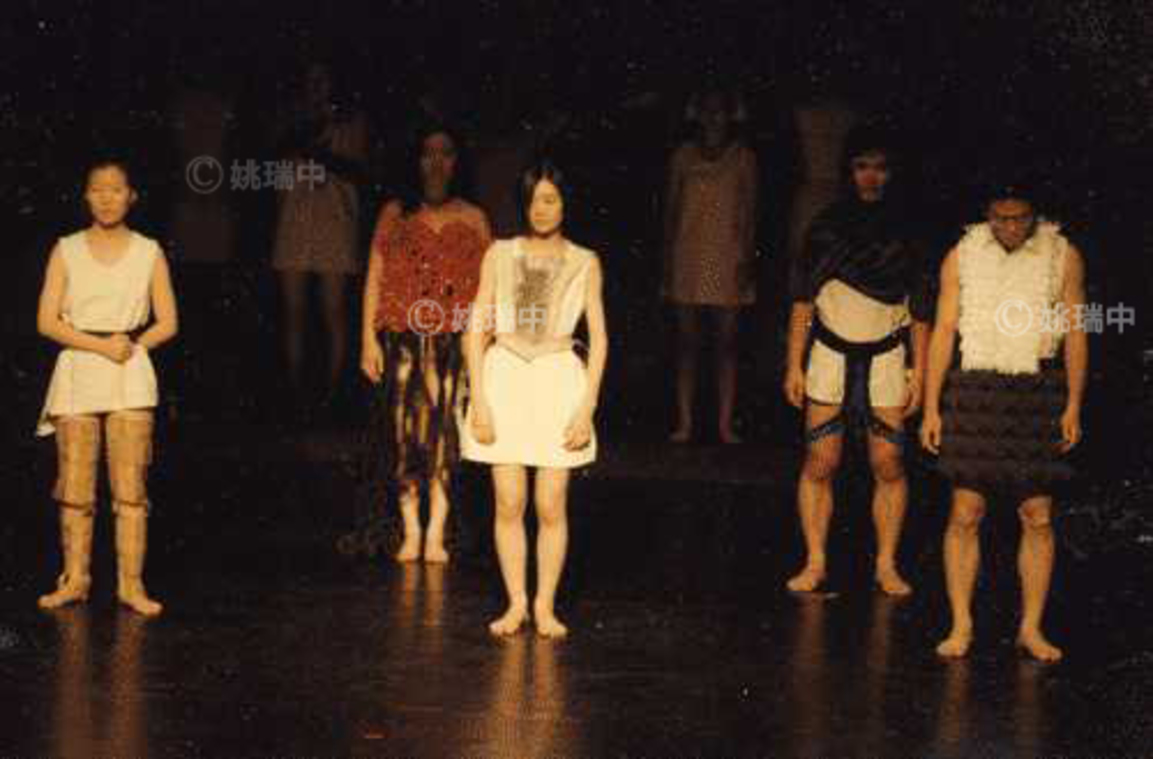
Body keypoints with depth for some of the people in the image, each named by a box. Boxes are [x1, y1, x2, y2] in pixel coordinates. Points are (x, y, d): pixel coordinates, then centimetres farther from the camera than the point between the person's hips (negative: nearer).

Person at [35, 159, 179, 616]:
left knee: (130, 487, -4)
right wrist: (101, 345, -12)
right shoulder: (67, 251, 6)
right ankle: (75, 579, 11)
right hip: (77, 373, 1)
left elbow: (167, 324, 6)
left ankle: (131, 584, 0)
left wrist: (133, 344, -11)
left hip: (130, 376, 0)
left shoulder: (148, 252, 7)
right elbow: (47, 321, -1)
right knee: (75, 488, 2)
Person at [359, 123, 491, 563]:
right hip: (402, 340, 0)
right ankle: (410, 532, 11)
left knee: (443, 432, -3)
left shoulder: (472, 219, 8)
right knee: (403, 430, 0)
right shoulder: (395, 214, 8)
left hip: (453, 342, 0)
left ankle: (436, 533, 4)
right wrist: (368, 339, 0)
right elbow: (374, 279, 6)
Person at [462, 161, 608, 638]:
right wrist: (479, 401, -5)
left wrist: (587, 406, -4)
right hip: (504, 378, 1)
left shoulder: (583, 263, 5)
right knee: (509, 504, 1)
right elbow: (477, 330, 3)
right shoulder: (500, 255, 5)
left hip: (558, 381, 0)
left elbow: (598, 338, 4)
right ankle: (516, 603, 12)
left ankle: (545, 606, 12)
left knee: (551, 506, 0)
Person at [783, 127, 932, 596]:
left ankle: (886, 566, 8)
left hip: (886, 357, 0)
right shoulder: (826, 227, 4)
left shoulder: (905, 231, 4)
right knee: (820, 464, -3)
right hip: (831, 355, 0)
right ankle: (815, 563, 7)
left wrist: (919, 373, 1)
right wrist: (793, 366, 0)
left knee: (889, 466, -3)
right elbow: (802, 301, 5)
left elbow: (920, 311, 6)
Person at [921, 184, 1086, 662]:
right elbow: (943, 331, 6)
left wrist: (1073, 406, -1)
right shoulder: (961, 257, 4)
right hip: (973, 391, 0)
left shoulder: (1063, 256, 3)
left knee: (1038, 518, 2)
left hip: (1038, 395, 0)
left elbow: (1075, 334, 5)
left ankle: (1031, 627, 13)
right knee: (965, 515, -2)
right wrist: (931, 408, 3)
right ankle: (961, 626, 7)